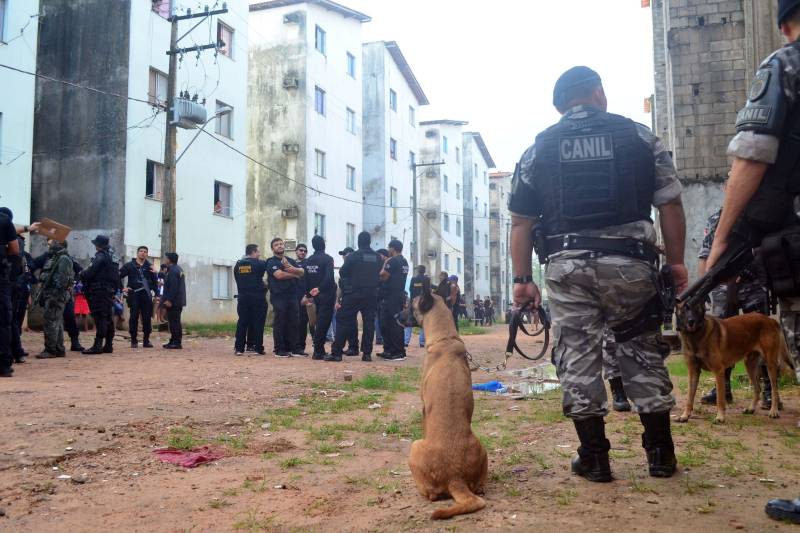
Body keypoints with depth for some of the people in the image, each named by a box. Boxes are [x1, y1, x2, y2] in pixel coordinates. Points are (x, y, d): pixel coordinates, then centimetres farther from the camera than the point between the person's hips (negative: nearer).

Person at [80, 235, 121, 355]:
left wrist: (82, 274, 4)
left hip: (99, 291, -9)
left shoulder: (101, 256, -11)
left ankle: (98, 345, -11)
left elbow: (90, 273, -16)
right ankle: (108, 345, 12)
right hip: (110, 290, 9)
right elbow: (117, 276, 18)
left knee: (100, 318, -10)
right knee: (108, 318, 9)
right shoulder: (113, 257, 17)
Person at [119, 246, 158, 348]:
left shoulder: (149, 266, 12)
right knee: (134, 317, 0)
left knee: (147, 318, 1)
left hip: (146, 295, 2)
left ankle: (146, 340, 10)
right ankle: (134, 340, 7)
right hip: (134, 295, -2)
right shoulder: (129, 265, 7)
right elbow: (118, 276, 5)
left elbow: (154, 282, 8)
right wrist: (122, 288, -4)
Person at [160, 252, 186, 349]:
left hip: (173, 302, -11)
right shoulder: (178, 269, 18)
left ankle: (177, 343, -7)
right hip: (178, 301, 11)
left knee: (174, 322, -8)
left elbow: (173, 287, -22)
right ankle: (174, 341, 19)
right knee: (175, 322, 14)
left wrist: (169, 300, -23)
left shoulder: (173, 271, -15)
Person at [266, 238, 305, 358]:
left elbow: (302, 272, 9)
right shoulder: (271, 262, 1)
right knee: (279, 323, -4)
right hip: (279, 296, -5)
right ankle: (279, 350, 1)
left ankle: (293, 348, 10)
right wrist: (294, 275, 0)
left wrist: (291, 268, -11)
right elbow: (279, 275, -15)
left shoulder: (290, 261, 20)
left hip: (292, 295, 6)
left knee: (293, 322, 4)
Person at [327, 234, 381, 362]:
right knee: (369, 322, 7)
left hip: (353, 294, -3)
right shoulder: (377, 257, 3)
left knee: (343, 321, 1)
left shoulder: (352, 256, -8)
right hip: (371, 294, 3)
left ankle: (336, 352, -3)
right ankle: (367, 353, 4)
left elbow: (342, 273, 0)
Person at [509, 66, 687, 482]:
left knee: (577, 358, 6)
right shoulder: (639, 136, 8)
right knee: (643, 353, 13)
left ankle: (594, 458, 11)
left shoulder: (539, 148, 10)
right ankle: (660, 454, 20)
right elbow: (670, 204, 2)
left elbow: (521, 221, 6)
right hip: (629, 263, 0)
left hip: (567, 266, 0)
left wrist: (522, 279, 8)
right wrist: (676, 261, 9)